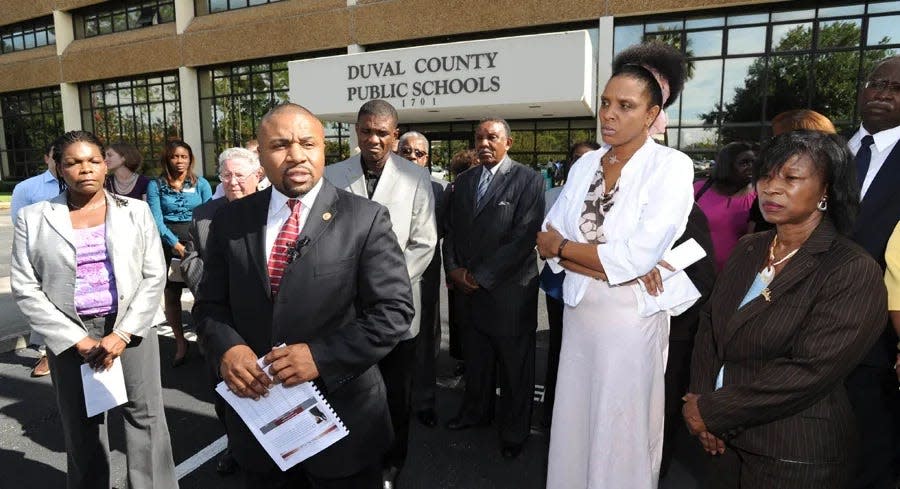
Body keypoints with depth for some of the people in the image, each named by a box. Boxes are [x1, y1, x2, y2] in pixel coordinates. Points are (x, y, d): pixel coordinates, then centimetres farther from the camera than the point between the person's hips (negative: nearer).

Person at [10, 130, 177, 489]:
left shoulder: (136, 211, 2)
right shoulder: (33, 218, 1)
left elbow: (154, 276, -1)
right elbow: (25, 288, -2)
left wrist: (122, 333, -10)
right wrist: (77, 340, -9)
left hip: (131, 328, 0)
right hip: (70, 336, 0)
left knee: (145, 416, 6)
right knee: (81, 427, 12)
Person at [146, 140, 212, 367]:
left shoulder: (201, 184, 7)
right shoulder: (156, 185, 5)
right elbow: (156, 220, -2)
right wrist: (175, 244, -12)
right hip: (168, 243, 0)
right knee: (171, 296, 3)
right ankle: (180, 344, 15)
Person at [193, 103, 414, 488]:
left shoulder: (365, 219, -10)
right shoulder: (231, 220, 2)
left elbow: (394, 309, -13)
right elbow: (209, 304, 7)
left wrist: (321, 357, -21)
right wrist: (226, 347, -14)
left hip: (340, 415, -3)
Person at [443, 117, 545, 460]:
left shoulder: (528, 180, -8)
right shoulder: (463, 181, 11)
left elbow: (524, 237, -15)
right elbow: (451, 230, 14)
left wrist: (480, 276, -14)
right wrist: (453, 270, -2)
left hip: (509, 291, -5)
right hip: (468, 290, 5)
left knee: (515, 367, 9)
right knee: (475, 360, 18)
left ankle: (514, 431, 28)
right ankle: (476, 411, 40)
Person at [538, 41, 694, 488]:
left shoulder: (671, 167, -11)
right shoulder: (585, 165, 5)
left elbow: (637, 257, -20)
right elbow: (547, 242, -1)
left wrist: (562, 246, -10)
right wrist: (609, 264, -15)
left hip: (631, 317, -5)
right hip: (579, 311, 5)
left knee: (620, 435, 10)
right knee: (573, 426, 15)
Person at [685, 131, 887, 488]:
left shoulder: (854, 272, -17)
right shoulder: (748, 250, 3)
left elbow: (810, 372, -23)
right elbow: (710, 323, 3)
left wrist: (712, 411, -19)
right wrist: (701, 398, -11)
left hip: (796, 458, -5)